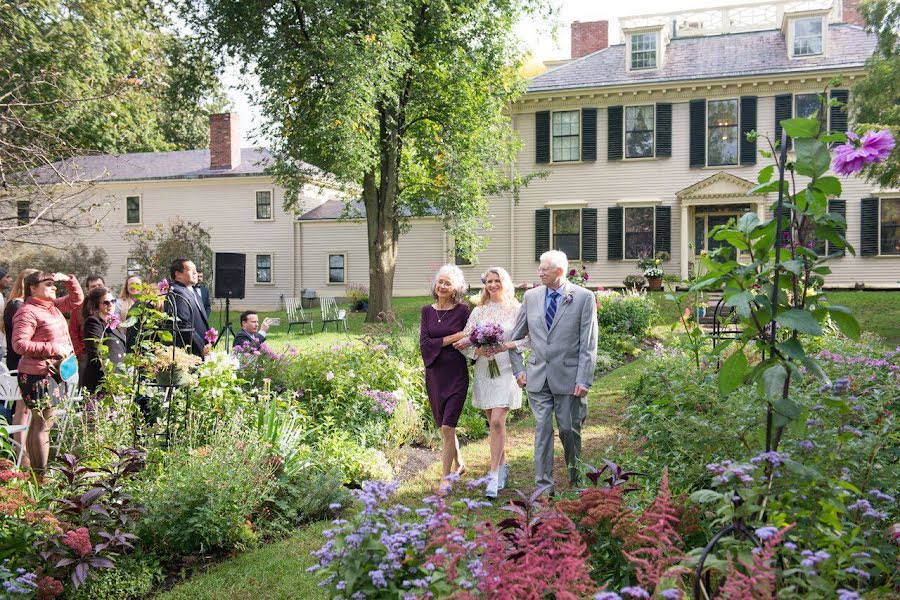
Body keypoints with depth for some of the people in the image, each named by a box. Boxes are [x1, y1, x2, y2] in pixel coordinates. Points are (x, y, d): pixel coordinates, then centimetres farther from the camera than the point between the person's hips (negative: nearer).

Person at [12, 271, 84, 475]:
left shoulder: (53, 306, 14)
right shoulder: (27, 312, -12)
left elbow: (77, 299, 28)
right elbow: (19, 344, -20)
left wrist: (69, 279, 11)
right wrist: (52, 349, -21)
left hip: (53, 374, 9)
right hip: (37, 376, -9)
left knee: (39, 422, 13)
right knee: (43, 422, -8)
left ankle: (36, 470, 21)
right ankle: (41, 473, -3)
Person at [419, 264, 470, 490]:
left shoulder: (462, 311, -4)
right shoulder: (427, 311, 5)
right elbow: (424, 344, -4)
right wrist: (452, 338, -13)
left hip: (456, 374, -4)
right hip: (434, 374, 4)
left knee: (447, 428, -9)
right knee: (445, 426, 17)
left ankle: (446, 477, 3)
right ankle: (459, 464, 38)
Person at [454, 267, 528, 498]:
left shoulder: (516, 309, 0)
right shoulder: (478, 312, 9)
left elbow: (528, 339, -3)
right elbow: (464, 342, 6)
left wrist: (506, 346, -16)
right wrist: (478, 350, -13)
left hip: (506, 369, -4)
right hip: (483, 371, 4)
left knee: (497, 421, -14)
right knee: (494, 423, 11)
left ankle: (494, 476, -11)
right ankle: (502, 466, 28)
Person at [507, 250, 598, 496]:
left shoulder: (583, 297, -4)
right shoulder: (531, 296, 7)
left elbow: (589, 344, -6)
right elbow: (515, 337, 15)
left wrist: (584, 380, -11)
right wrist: (518, 369, 8)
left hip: (568, 376, -2)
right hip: (538, 376, 3)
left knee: (569, 429, 7)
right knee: (542, 429, 2)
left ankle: (576, 476, 32)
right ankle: (544, 486, 9)